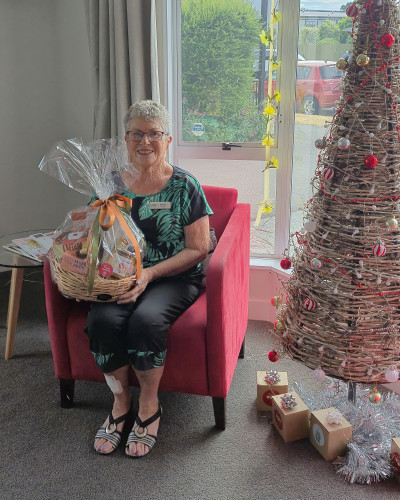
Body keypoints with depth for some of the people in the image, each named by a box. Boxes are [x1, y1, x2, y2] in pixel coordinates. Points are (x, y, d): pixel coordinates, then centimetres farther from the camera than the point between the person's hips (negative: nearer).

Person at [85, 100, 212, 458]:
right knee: (103, 319, -27)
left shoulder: (184, 186, -3)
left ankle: (149, 405, -6)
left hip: (174, 279, -3)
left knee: (146, 319, -32)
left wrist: (150, 273, -17)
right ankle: (120, 402, -2)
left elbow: (198, 249, -6)